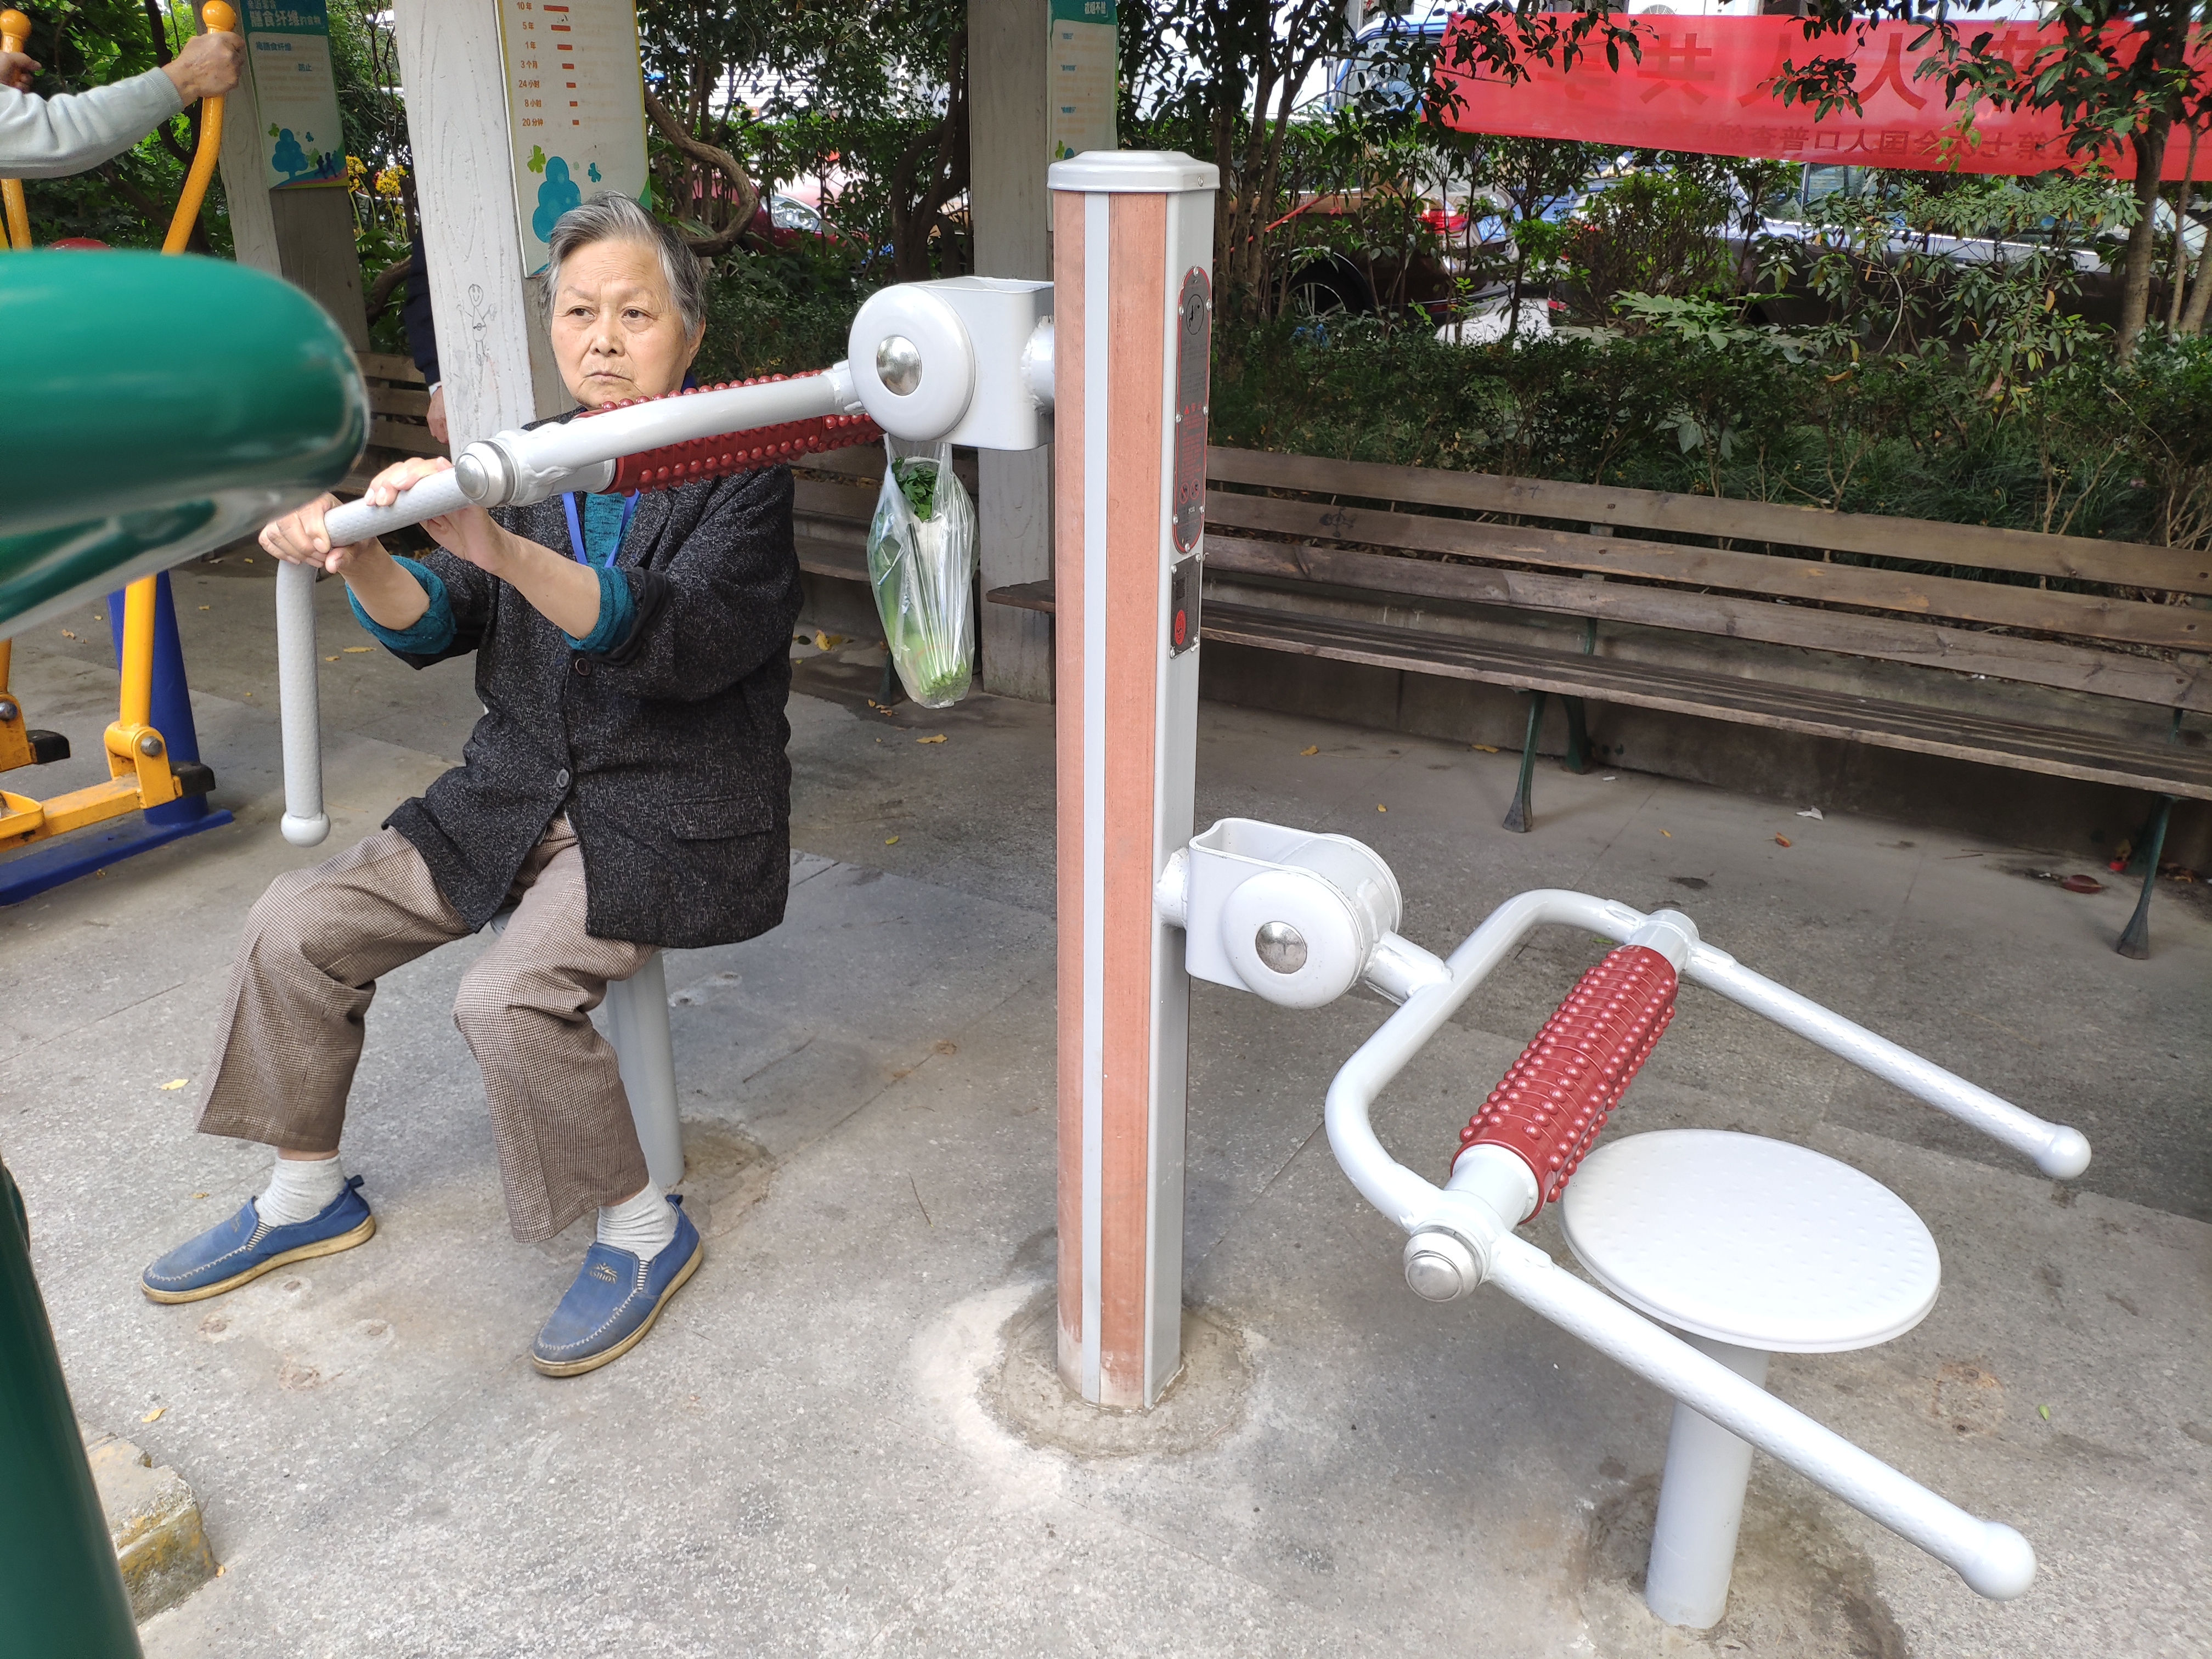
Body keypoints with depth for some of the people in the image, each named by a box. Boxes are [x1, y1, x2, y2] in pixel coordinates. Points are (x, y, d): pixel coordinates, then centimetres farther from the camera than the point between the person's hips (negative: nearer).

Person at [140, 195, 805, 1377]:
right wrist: (356, 557, -18)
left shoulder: (741, 480, -10)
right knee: (296, 927, 0)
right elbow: (435, 626, 4)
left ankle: (644, 1229, -2)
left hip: (667, 822, -7)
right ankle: (307, 1193, 22)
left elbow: (682, 638, -28)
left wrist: (501, 548, -41)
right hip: (515, 797, 7)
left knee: (508, 997, -27)